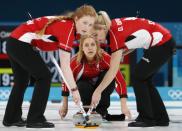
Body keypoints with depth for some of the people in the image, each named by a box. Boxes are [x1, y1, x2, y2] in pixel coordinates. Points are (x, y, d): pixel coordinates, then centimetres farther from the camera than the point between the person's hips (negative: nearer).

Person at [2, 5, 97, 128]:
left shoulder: (65, 22, 8)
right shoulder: (68, 29, -18)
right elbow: (65, 66, -19)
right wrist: (74, 89, -16)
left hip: (13, 41, 10)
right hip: (21, 44, -10)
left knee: (22, 81, 22)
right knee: (44, 76, -6)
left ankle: (11, 118, 32)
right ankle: (35, 119, -4)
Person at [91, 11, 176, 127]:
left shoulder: (116, 34, -21)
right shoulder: (115, 25, 4)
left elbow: (113, 70, -21)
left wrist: (98, 91, -18)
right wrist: (119, 54, 3)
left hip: (163, 44, -9)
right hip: (165, 41, 9)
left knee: (138, 77, -6)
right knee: (145, 79, 13)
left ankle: (146, 118, -2)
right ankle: (161, 118, 16)